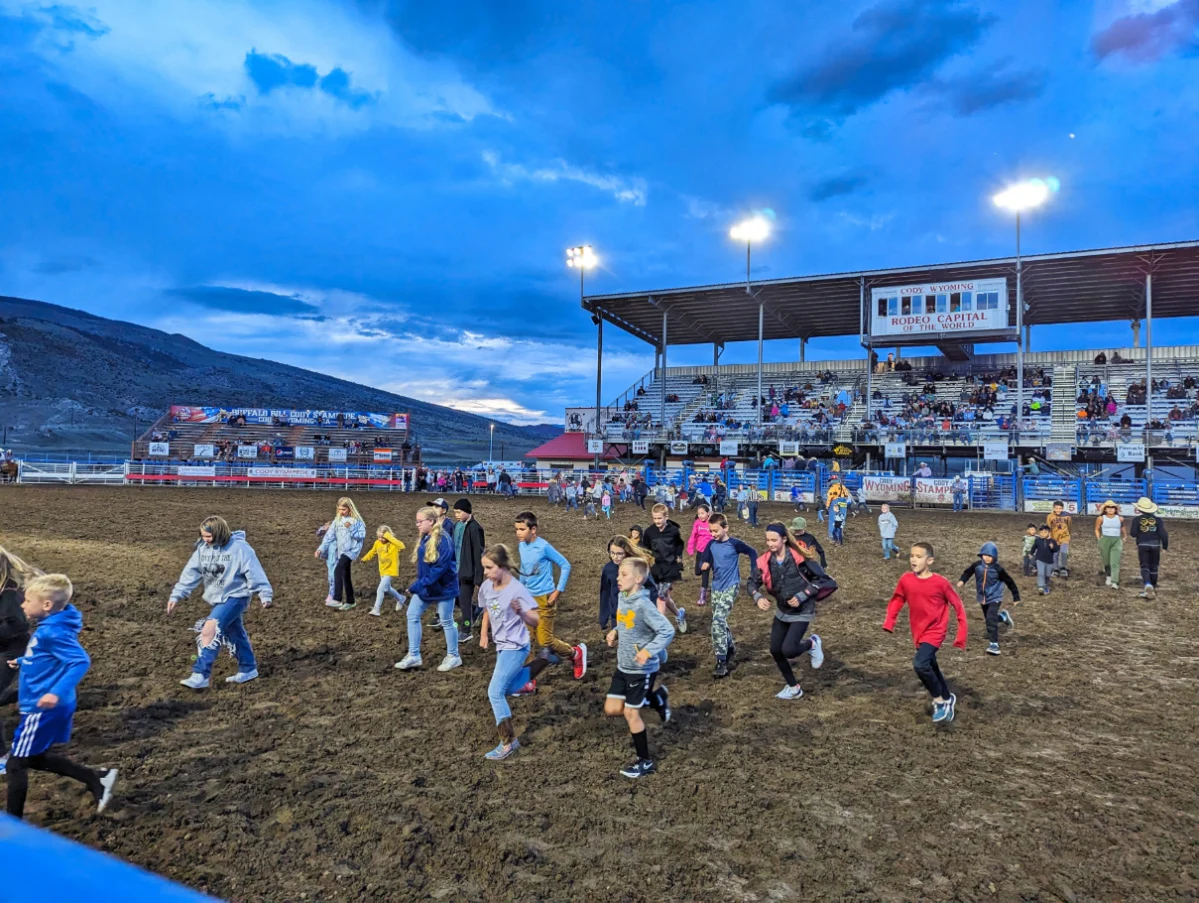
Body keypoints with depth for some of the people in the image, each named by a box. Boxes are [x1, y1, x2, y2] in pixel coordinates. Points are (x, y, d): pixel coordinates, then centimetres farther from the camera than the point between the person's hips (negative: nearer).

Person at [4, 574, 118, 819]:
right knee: (37, 758, 21)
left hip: (43, 709, -10)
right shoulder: (48, 627, 6)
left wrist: (58, 692, -39)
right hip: (45, 708, 10)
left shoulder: (53, 632, -23)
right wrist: (23, 661, 32)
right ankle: (97, 780, 21)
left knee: (16, 764, 4)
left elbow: (81, 661, -32)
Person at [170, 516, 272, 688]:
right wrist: (176, 595, 1)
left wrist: (265, 595, -20)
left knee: (210, 630, -20)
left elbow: (254, 573, -18)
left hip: (235, 597, -7)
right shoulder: (202, 549, 1)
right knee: (235, 634, 17)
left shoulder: (239, 548, -19)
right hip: (217, 599, 8)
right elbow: (190, 572, 5)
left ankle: (200, 675, -16)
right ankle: (248, 669, 31)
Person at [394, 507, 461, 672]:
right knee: (412, 616, 6)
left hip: (443, 587, -9)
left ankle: (453, 657, 22)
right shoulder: (425, 538, 6)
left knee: (446, 621, 5)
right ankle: (414, 656, 16)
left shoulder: (443, 539, -22)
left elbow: (441, 567, -26)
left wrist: (419, 585, -23)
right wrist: (418, 584, 6)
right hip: (424, 587, 9)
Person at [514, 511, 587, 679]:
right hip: (528, 598, 7)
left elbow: (565, 565, -13)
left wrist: (558, 591, -13)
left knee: (544, 640, -2)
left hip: (544, 598, -6)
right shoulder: (521, 546, 1)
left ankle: (576, 653, 22)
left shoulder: (543, 547, -19)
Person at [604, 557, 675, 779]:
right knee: (611, 709, 10)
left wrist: (649, 651, -32)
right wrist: (614, 634, 0)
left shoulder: (643, 605, -25)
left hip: (642, 670, -8)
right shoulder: (622, 599, 1)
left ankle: (645, 762, 21)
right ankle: (656, 699, 29)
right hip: (623, 666, 8)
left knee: (630, 713, 2)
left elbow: (667, 631, -26)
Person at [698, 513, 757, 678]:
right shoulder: (711, 544, 2)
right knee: (719, 621, 15)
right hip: (716, 587, 6)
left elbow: (752, 552, 1)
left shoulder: (734, 543, -11)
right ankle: (730, 647, 41)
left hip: (731, 587, -6)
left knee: (718, 620, -18)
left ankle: (721, 663, -14)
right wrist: (703, 565, -19)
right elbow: (702, 560, 5)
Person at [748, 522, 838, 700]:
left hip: (801, 612, -5)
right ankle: (794, 687, 27)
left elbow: (822, 578, -13)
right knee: (775, 651, 6)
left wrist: (802, 596, -19)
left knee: (788, 650, -18)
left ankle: (812, 643, 16)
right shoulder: (765, 561, -9)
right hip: (781, 612, 5)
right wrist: (758, 597, -18)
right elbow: (753, 582, 1)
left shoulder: (799, 558, -21)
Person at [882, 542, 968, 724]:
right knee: (931, 670, 17)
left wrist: (962, 633, -7)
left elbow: (958, 605, -7)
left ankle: (939, 700, -1)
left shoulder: (940, 583, -18)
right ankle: (947, 700, 41)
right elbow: (897, 600, 5)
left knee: (920, 664, -24)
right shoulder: (906, 580, -8)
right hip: (918, 633, 5)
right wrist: (889, 622, -7)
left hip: (935, 632, -5)